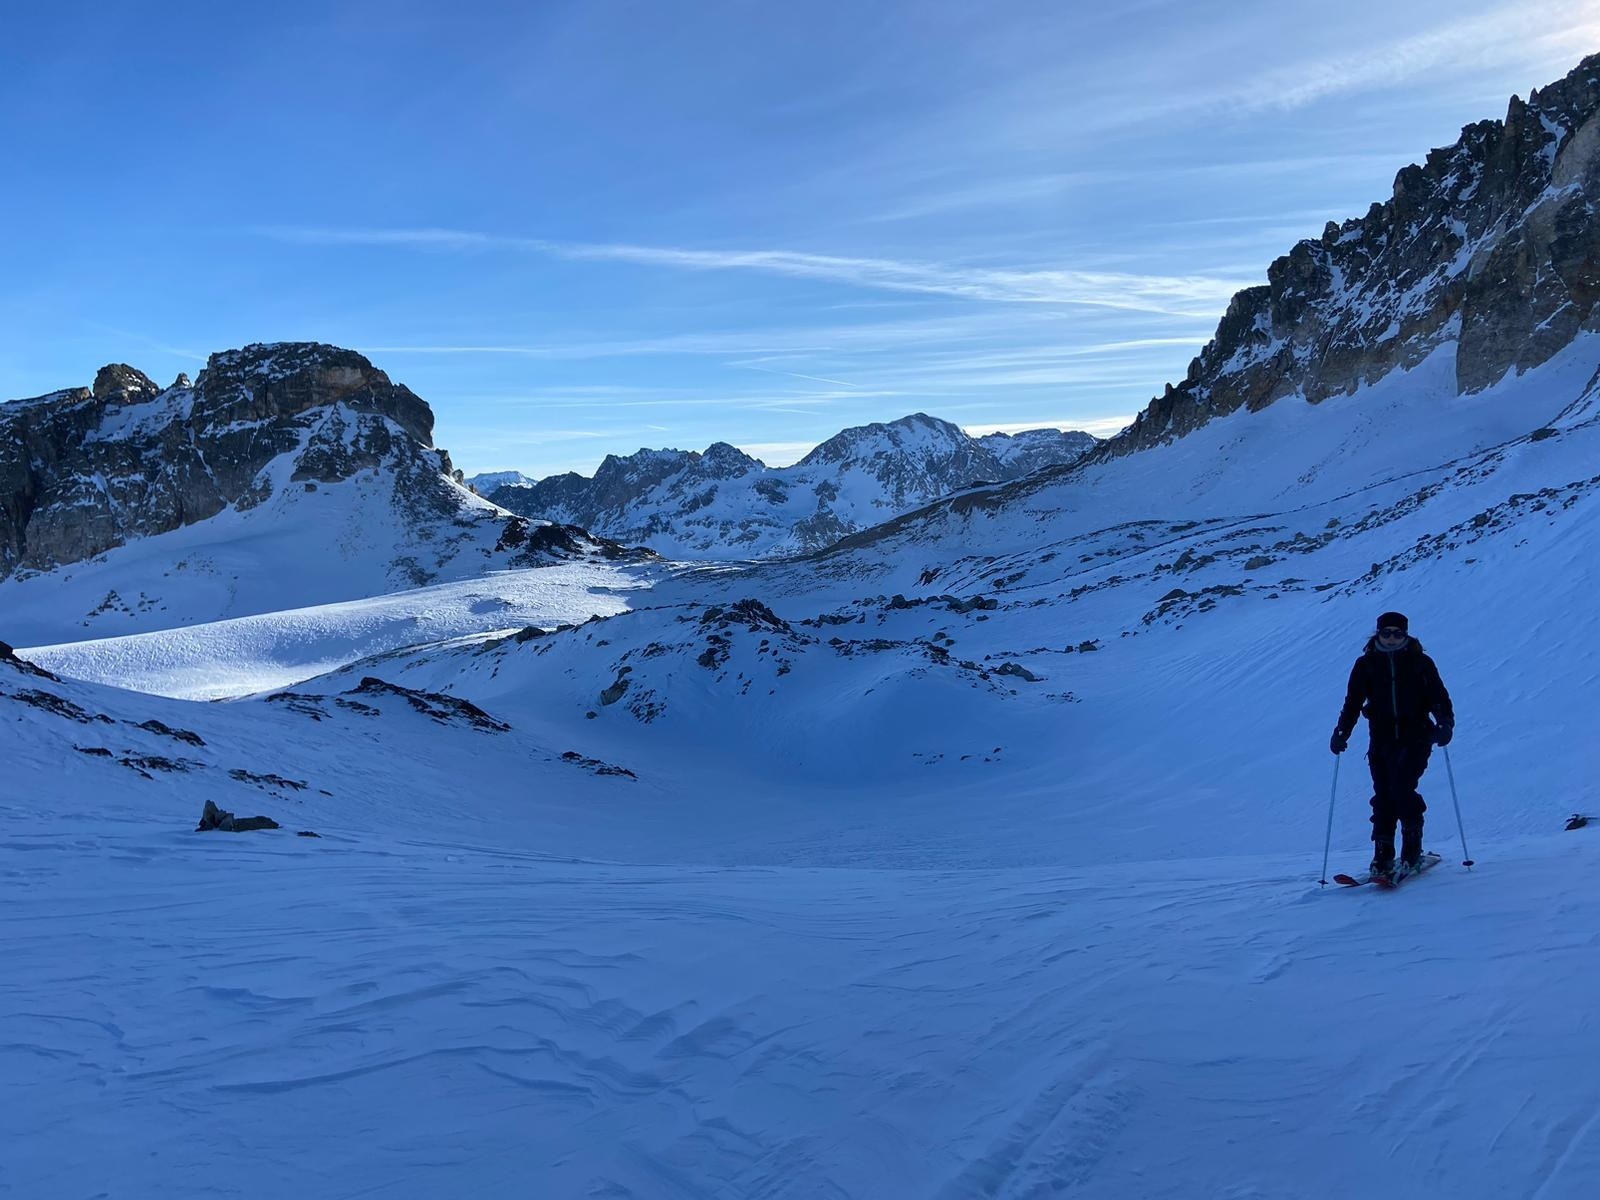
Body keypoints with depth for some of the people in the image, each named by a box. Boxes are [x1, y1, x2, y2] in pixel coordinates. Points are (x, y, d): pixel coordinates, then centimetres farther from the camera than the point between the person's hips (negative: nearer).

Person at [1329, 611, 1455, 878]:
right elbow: (1353, 702, 8)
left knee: (1402, 788, -18)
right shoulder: (1366, 664, 8)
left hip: (1415, 738, -2)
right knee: (1383, 796, -1)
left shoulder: (1421, 662, 5)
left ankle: (1412, 849, -3)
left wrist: (1445, 724, -12)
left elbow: (1439, 697, 5)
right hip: (1382, 740, 2)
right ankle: (1383, 857, 7)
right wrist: (1342, 732, -4)